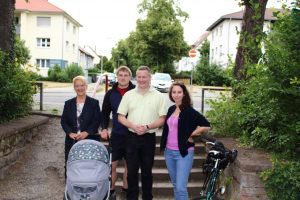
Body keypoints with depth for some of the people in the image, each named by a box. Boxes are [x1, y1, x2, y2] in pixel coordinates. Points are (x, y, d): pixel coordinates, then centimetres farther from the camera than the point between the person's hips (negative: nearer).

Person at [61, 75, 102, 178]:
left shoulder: (94, 103, 4)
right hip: (72, 141, 3)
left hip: (89, 140, -2)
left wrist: (86, 132, -15)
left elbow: (97, 121, -2)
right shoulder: (68, 103, 13)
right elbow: (63, 121, 7)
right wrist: (70, 133, -10)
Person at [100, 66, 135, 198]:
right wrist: (104, 128, -3)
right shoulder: (110, 93, 2)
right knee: (112, 164, 5)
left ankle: (125, 187, 30)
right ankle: (111, 189, 21)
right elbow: (105, 113, 8)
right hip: (117, 134, 1)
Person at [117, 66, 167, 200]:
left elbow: (162, 119, -2)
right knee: (132, 171, 7)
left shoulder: (158, 96, 0)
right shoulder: (128, 95, 4)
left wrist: (147, 127, -17)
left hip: (149, 138, -1)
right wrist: (133, 126, -14)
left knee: (147, 171, 11)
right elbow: (120, 117, 3)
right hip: (132, 137, 1)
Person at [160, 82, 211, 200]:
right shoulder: (171, 109, 7)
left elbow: (207, 126, -15)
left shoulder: (189, 111, -11)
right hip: (169, 151, 6)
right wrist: (163, 145, 10)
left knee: (181, 187, -8)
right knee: (175, 185, 17)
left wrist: (191, 134, -9)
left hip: (184, 153, -6)